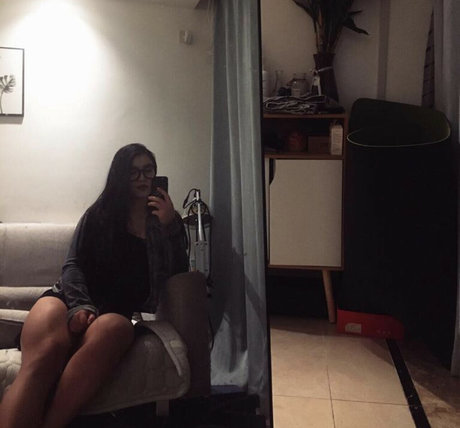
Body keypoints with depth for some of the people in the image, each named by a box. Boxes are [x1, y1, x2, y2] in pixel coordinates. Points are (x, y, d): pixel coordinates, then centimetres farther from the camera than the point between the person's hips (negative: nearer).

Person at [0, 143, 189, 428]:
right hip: (74, 299, 1)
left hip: (120, 310, 0)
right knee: (44, 353, -38)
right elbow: (73, 265, 7)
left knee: (112, 328, -42)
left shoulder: (166, 221, 22)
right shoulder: (99, 214, 20)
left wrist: (170, 226, -1)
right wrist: (80, 305, -14)